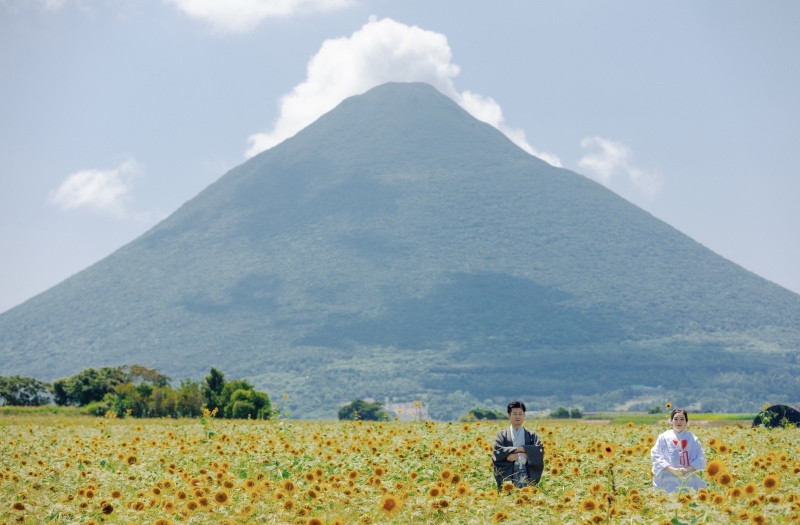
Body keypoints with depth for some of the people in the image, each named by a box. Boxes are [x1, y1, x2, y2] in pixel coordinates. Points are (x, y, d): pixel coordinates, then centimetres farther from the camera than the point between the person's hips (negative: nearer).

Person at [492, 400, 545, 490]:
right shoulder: (502, 435, 11)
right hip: (508, 475, -1)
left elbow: (540, 450, -2)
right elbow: (498, 452, -5)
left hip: (528, 475, 1)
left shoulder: (531, 435, 14)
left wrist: (521, 449, -10)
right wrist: (517, 449, -9)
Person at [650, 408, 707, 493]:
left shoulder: (692, 439, 8)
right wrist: (672, 469, -14)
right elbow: (656, 456, -1)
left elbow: (701, 458, 4)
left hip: (689, 481, 1)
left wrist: (687, 470, -12)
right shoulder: (663, 437, 5)